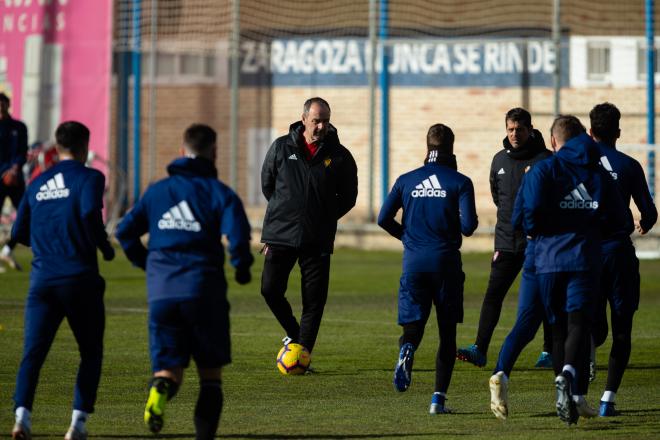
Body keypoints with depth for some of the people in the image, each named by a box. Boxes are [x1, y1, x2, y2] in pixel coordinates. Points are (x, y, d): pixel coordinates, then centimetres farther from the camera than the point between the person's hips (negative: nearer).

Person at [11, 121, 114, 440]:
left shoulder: (37, 184, 14)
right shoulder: (89, 178, -1)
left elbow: (19, 233, 16)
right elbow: (90, 213, -19)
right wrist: (105, 248, -4)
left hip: (42, 279, 3)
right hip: (79, 278, -3)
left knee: (33, 353, -2)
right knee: (90, 353, 11)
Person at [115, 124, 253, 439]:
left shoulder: (156, 191, 12)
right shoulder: (219, 193, -1)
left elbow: (125, 231, 11)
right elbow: (237, 233, -17)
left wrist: (146, 264, 25)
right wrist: (242, 267, 2)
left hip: (161, 294, 3)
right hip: (204, 292, -3)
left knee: (168, 370, 5)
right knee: (210, 372, 11)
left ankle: (159, 392, -30)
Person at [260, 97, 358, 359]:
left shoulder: (339, 156, 0)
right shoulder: (281, 147, 1)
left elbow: (348, 197, 10)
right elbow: (267, 184, 14)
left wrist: (325, 219, 6)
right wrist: (284, 212, 12)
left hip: (318, 240, 0)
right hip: (280, 236, 0)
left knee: (314, 300, -3)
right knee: (270, 290, -6)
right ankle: (294, 335, 17)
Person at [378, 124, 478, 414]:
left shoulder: (406, 180, 5)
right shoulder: (459, 182, -3)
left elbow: (383, 218, 2)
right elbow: (468, 226, -11)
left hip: (414, 261, 2)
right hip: (446, 260, -1)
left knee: (413, 325, 6)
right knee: (447, 332, 9)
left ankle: (406, 351, -31)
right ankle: (439, 398, 2)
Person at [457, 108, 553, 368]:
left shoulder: (545, 160, -7)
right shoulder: (500, 160, 10)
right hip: (506, 241, 4)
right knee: (493, 294, -5)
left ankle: (550, 351, 15)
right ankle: (480, 349, -10)